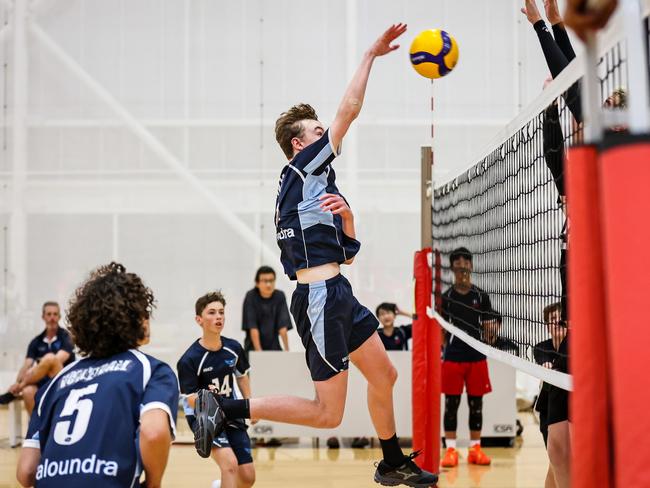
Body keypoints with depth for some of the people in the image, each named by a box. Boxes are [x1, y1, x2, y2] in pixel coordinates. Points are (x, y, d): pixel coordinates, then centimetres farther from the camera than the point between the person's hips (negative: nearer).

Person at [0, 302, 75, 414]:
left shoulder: (65, 337, -3)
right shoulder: (36, 342, 10)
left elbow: (59, 359, -21)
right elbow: (27, 364, -1)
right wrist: (18, 382, -23)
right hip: (43, 383, 4)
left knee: (50, 358, -32)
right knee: (28, 391, -33)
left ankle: (12, 393, -24)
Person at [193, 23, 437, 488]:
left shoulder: (315, 188, 21)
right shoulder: (304, 169, -5)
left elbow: (348, 253, 19)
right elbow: (349, 110, -8)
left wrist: (347, 216, 0)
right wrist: (371, 54, 0)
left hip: (338, 294, 10)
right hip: (320, 297, -10)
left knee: (384, 375, 18)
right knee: (329, 413, -6)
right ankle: (225, 409, -3)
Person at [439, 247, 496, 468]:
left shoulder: (481, 296, 7)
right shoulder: (445, 297, 3)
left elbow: (489, 327, 9)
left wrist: (491, 329, -12)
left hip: (477, 357, 2)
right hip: (452, 357, -2)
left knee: (476, 404, 5)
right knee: (451, 404, -1)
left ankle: (475, 449, 14)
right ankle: (450, 450, 4)